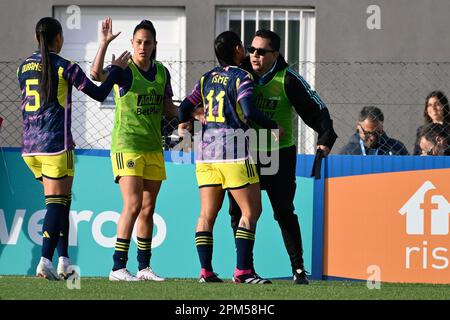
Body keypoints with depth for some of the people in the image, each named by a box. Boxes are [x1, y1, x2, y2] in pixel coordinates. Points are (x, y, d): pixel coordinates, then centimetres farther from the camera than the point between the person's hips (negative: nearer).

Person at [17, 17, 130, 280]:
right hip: (56, 145, -6)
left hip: (30, 145, 6)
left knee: (60, 201, 14)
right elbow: (99, 94, -4)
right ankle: (46, 261, -13)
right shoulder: (64, 67, -8)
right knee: (57, 203, -3)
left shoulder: (25, 67, 10)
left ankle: (64, 261, 9)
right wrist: (116, 69, 9)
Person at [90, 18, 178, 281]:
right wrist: (104, 44, -35)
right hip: (127, 146, -6)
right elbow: (96, 74, -29)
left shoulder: (162, 72, 9)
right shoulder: (124, 70, -9)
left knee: (148, 209, 8)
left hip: (154, 148, 6)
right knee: (133, 205, -15)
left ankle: (144, 267, 14)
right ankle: (118, 267, -13)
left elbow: (168, 108, 18)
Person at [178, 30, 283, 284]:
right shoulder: (241, 77, -6)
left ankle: (206, 270, 2)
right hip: (234, 151, -6)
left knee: (208, 213, 8)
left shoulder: (207, 78, 12)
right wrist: (274, 127, -4)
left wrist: (184, 124, 33)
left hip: (207, 149, 7)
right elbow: (249, 111, -17)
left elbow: (185, 107, 14)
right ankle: (243, 271, -9)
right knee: (251, 210, -1)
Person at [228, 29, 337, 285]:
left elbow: (315, 108, -10)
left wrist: (326, 138, -21)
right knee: (238, 211, 0)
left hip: (279, 154, -3)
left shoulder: (287, 79, -11)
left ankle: (299, 268, 3)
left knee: (284, 212, -4)